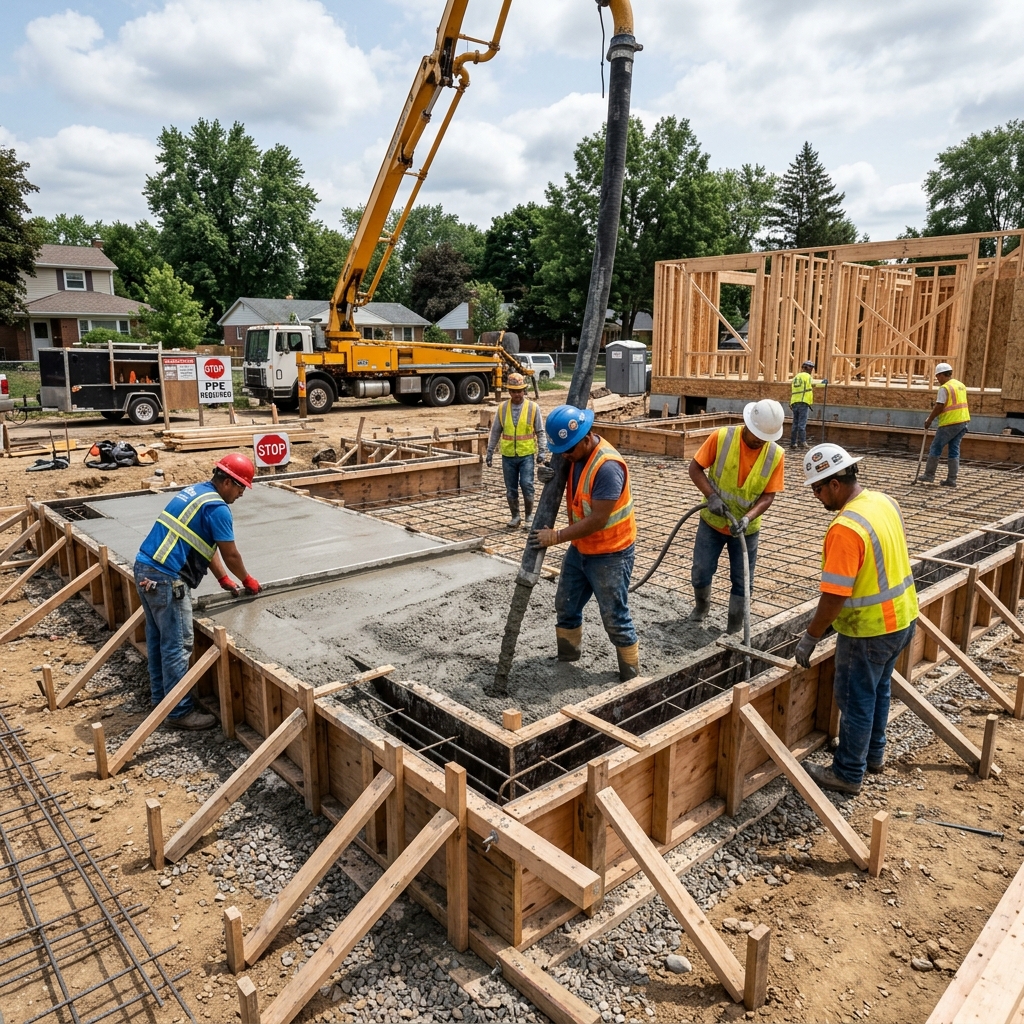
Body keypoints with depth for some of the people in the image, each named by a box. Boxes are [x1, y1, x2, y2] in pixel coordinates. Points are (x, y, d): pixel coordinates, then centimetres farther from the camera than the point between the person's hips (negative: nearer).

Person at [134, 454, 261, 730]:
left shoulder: (195, 492, 18)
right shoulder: (216, 507, -12)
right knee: (177, 645, -2)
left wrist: (224, 579, 26)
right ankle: (180, 712, 6)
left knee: (157, 637, 19)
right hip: (165, 578, -10)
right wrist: (247, 580, 11)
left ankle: (160, 698, 32)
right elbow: (230, 554, -6)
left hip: (144, 569, 10)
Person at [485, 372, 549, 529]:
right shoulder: (502, 408, 4)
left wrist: (542, 451, -5)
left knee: (527, 485, -9)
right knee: (511, 489, 8)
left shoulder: (533, 408, -2)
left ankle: (529, 516, 10)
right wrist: (490, 451, 8)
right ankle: (515, 516, 23)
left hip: (526, 455, -2)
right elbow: (495, 431, 9)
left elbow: (540, 432, 2)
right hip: (508, 455, 2)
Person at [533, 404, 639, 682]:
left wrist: (556, 537, -24)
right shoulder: (575, 455, -2)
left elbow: (597, 520, -29)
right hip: (580, 548, 9)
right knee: (565, 605, 19)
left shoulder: (607, 466, -29)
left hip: (610, 554, -9)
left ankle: (631, 676, 19)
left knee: (615, 618, 2)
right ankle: (567, 657, 40)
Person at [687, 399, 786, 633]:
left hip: (746, 529, 1)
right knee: (700, 574, 6)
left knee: (742, 582, 7)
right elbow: (695, 468, -11)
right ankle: (702, 605, 38)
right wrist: (711, 496, -24)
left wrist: (747, 518, -28)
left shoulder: (776, 455, -13)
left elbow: (768, 496, -11)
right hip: (712, 521, 0)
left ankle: (734, 630, 24)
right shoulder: (721, 437, -16)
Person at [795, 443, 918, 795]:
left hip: (870, 629, -9)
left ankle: (848, 773, 23)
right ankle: (873, 754, 42)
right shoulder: (883, 501, 0)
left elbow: (834, 596, -27)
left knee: (855, 700, 7)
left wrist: (810, 638, -17)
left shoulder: (845, 528, -29)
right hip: (903, 617, 9)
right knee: (878, 690, 24)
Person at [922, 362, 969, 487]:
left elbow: (939, 407, -16)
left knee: (935, 448, 3)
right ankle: (951, 480, 9)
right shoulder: (961, 385, 15)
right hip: (963, 422, 8)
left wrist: (929, 420, -5)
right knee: (954, 451, 9)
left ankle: (929, 476, 8)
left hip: (950, 423, -8)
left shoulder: (944, 388, -12)